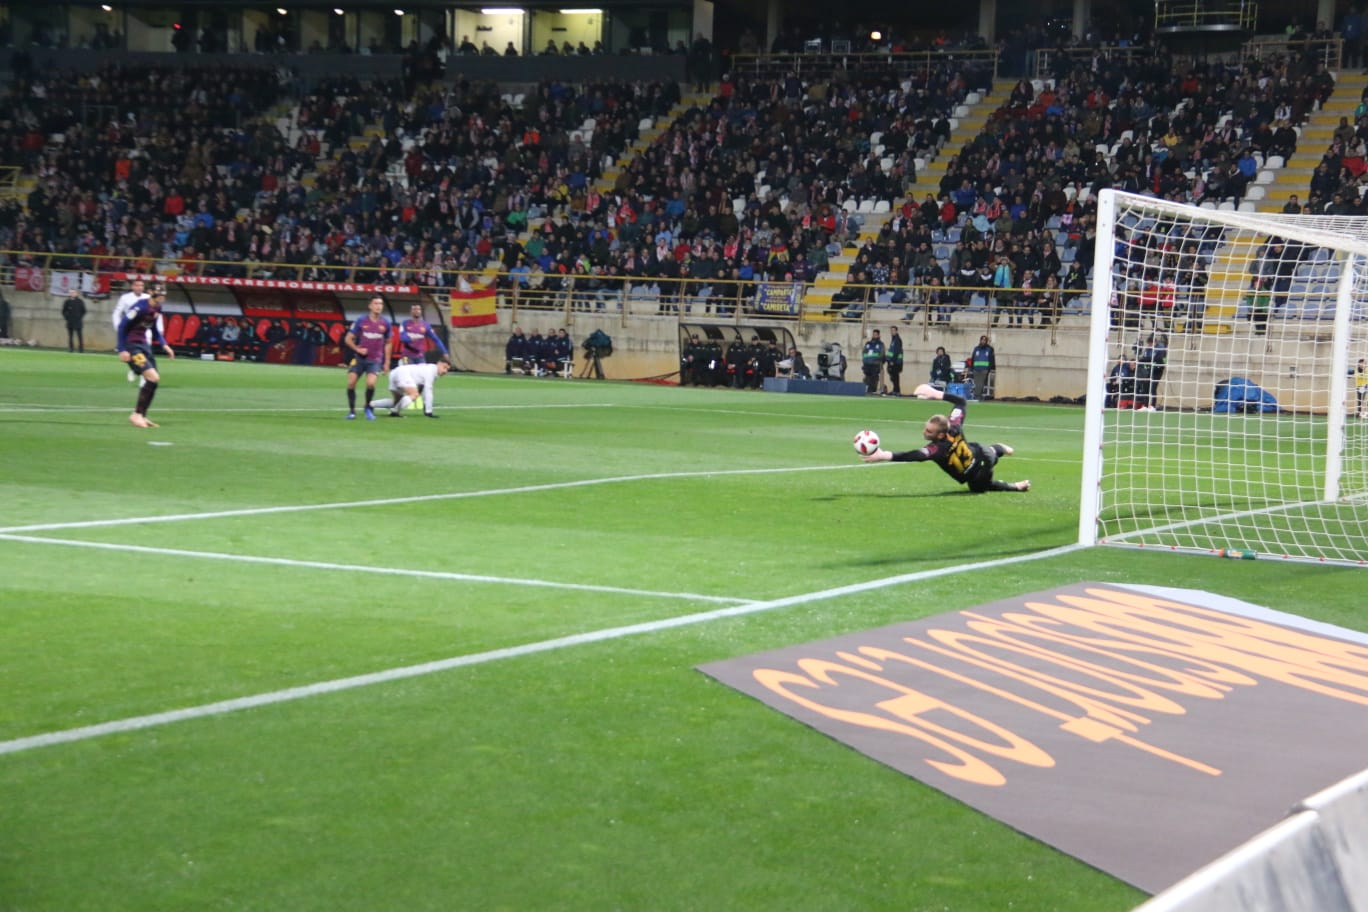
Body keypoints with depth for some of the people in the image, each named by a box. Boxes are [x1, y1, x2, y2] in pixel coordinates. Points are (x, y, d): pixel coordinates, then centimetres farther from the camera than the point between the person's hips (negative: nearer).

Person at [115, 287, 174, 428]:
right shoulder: (140, 307, -21)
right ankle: (137, 414, -9)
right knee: (153, 377, -18)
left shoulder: (157, 308, 5)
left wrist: (164, 345, 8)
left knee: (153, 380, 6)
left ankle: (141, 416, 16)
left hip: (144, 344, 9)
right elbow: (122, 326, -18)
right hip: (131, 346, -9)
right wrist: (122, 350, -20)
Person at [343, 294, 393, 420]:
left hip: (375, 360, -1)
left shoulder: (385, 323, 1)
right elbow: (348, 339, 2)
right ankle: (351, 411, 12)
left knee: (370, 383, -19)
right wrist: (357, 349, -13)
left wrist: (387, 362, 9)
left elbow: (387, 343, 12)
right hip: (359, 358, 1)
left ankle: (369, 408, 7)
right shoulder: (361, 321, -4)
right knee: (351, 383, -7)